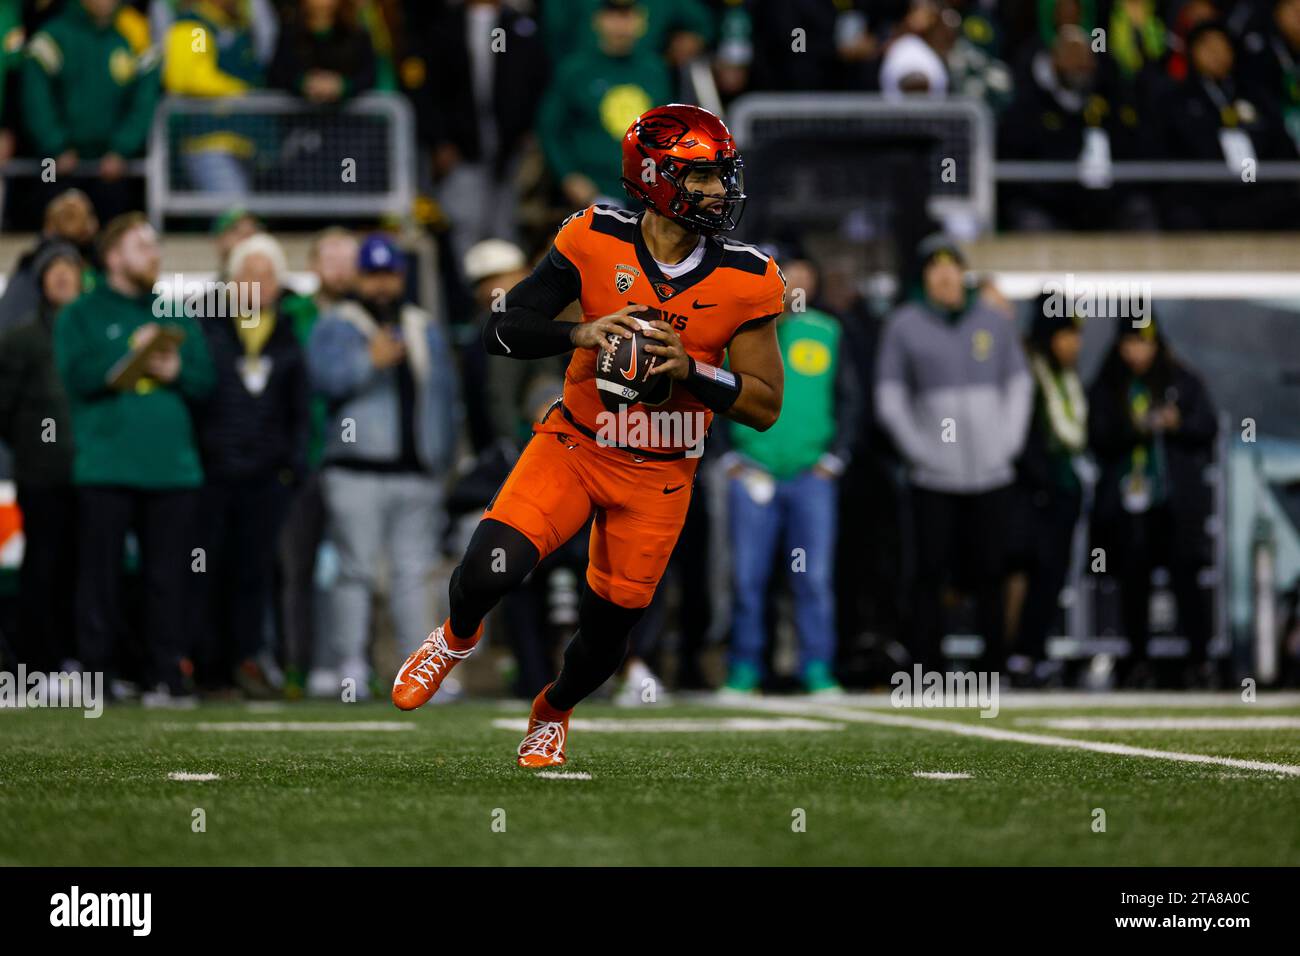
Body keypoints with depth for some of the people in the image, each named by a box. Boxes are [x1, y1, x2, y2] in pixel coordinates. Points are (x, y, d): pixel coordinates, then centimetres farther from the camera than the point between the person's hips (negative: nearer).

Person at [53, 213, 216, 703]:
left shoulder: (176, 315, 18)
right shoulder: (82, 315, 7)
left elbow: (205, 381, 13)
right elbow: (77, 375, -7)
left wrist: (175, 372, -6)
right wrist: (132, 351, -11)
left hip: (172, 468, 3)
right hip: (105, 468, -3)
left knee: (169, 578, 1)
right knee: (100, 574, -4)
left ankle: (168, 675, 5)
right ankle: (94, 673, 0)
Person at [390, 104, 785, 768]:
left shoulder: (745, 279, -11)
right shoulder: (596, 240, -12)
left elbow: (765, 406, -8)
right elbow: (502, 332, -9)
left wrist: (690, 369, -24)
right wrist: (581, 333, -27)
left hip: (657, 476, 1)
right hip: (573, 446, -1)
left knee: (606, 632, 7)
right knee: (491, 570, -22)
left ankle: (553, 712, 43)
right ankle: (458, 637, 16)